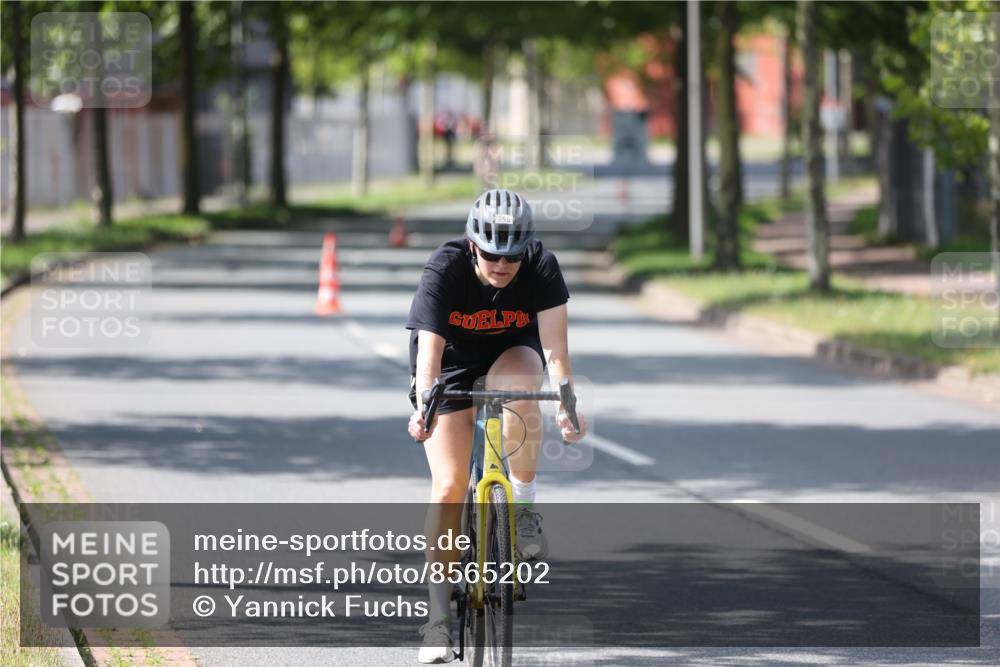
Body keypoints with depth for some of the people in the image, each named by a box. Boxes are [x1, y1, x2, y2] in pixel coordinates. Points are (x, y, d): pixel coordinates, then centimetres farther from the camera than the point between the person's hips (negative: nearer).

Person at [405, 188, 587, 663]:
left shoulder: (541, 266, -25)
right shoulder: (445, 268, -28)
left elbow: (554, 344, -31)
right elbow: (430, 348, -36)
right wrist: (423, 408, -52)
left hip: (512, 353, 1)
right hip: (453, 361, -1)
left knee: (520, 391, -37)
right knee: (449, 486, -11)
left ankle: (523, 507, -16)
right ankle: (438, 616, -3)